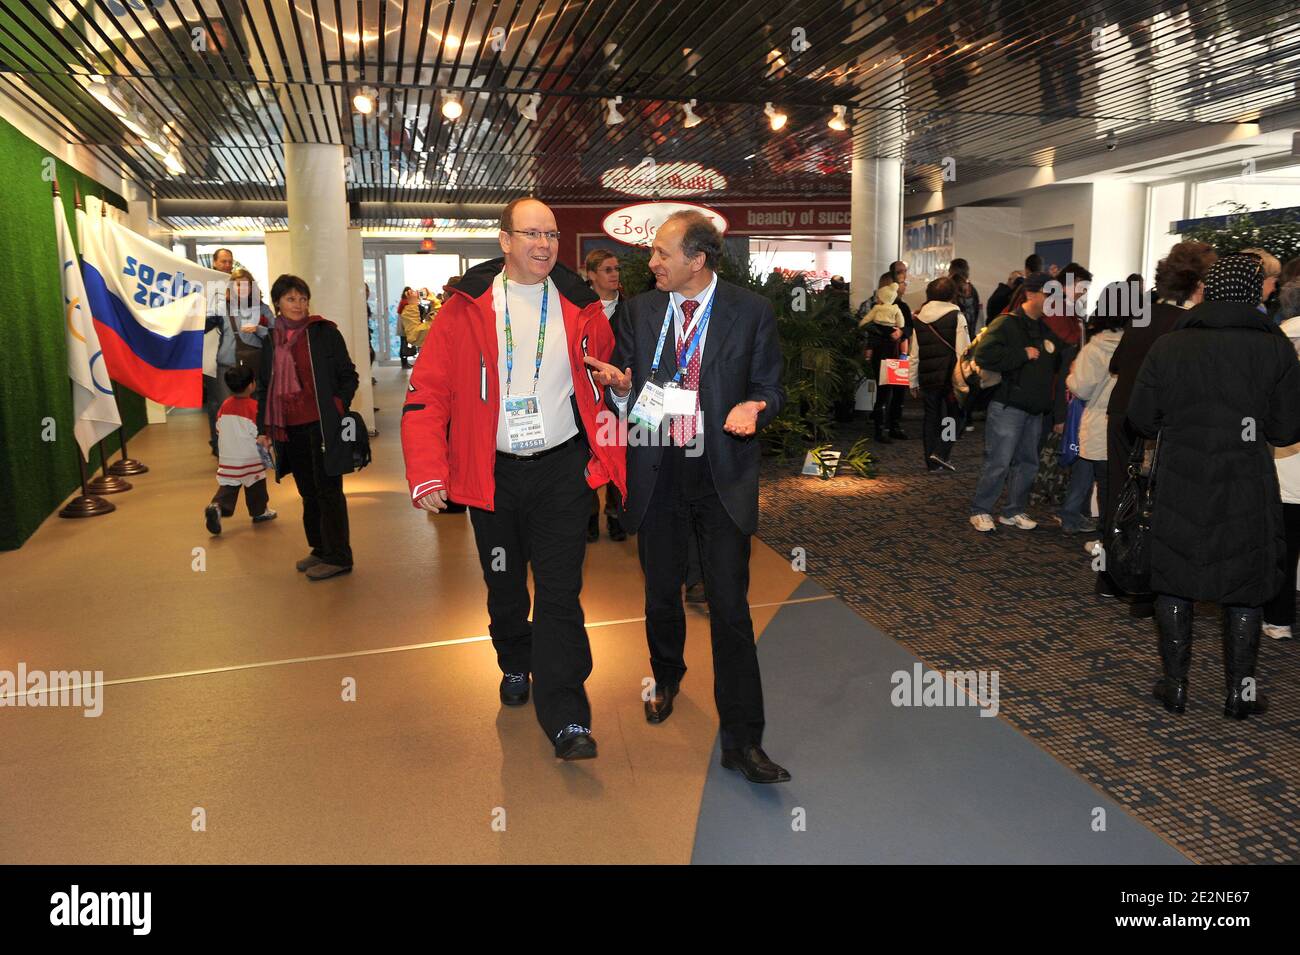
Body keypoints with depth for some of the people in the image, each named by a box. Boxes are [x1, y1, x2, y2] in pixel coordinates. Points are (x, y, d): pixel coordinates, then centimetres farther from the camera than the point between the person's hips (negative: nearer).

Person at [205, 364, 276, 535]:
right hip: (250, 457, -4)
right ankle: (259, 512, 27)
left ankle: (217, 506, -18)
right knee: (255, 485, 14)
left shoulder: (225, 405, 3)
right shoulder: (254, 407, -15)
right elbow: (259, 433, -15)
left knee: (227, 485, 6)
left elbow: (218, 428, 11)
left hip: (227, 458, 4)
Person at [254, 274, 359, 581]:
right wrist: (263, 428, 12)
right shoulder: (271, 340, 11)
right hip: (289, 429, 5)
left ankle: (338, 556, 6)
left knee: (328, 491, -1)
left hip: (321, 426, -5)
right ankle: (320, 549, 24)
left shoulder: (325, 333, -3)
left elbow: (349, 376, 0)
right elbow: (264, 386, 16)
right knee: (308, 492, 13)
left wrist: (338, 407, -11)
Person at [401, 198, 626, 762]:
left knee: (560, 591, -4)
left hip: (563, 468, 0)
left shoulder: (579, 307, 2)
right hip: (493, 472, 1)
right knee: (503, 585, 17)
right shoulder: (468, 306, -3)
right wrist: (427, 472, -16)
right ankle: (515, 666, 43)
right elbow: (428, 389, -7)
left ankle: (565, 718, 2)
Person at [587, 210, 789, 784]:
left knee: (730, 605, -5)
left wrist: (754, 407, -19)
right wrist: (619, 385, -13)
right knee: (661, 595, 17)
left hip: (723, 475, -3)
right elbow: (625, 390, 10)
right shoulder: (640, 311, 5)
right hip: (657, 473, 3)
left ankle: (741, 740, 5)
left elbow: (771, 388, 3)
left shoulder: (751, 312, -3)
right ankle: (667, 679, 47)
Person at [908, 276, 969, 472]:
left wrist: (913, 381, 18)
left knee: (931, 417, 13)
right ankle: (941, 453, -5)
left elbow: (914, 354, 11)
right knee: (955, 415, 12)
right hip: (951, 376, -4)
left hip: (927, 378, 4)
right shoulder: (957, 317, -6)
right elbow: (963, 351, -11)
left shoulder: (919, 319, 8)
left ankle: (931, 462, 15)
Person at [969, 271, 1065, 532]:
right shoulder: (1006, 324, -8)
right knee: (998, 463, -7)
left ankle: (1014, 511, 23)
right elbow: (984, 355, -22)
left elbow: (1055, 365, 29)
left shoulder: (1047, 330, 16)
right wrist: (1023, 354, -18)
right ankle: (980, 510, 6)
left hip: (1035, 410, 8)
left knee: (1027, 462, 12)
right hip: (1008, 406, -8)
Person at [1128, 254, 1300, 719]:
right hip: (1246, 490, 0)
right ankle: (1240, 691, 22)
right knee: (1244, 588, 12)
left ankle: (1175, 686, 20)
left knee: (1174, 582, 12)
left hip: (1179, 485, 1)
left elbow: (1141, 418, 0)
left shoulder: (1168, 346, -5)